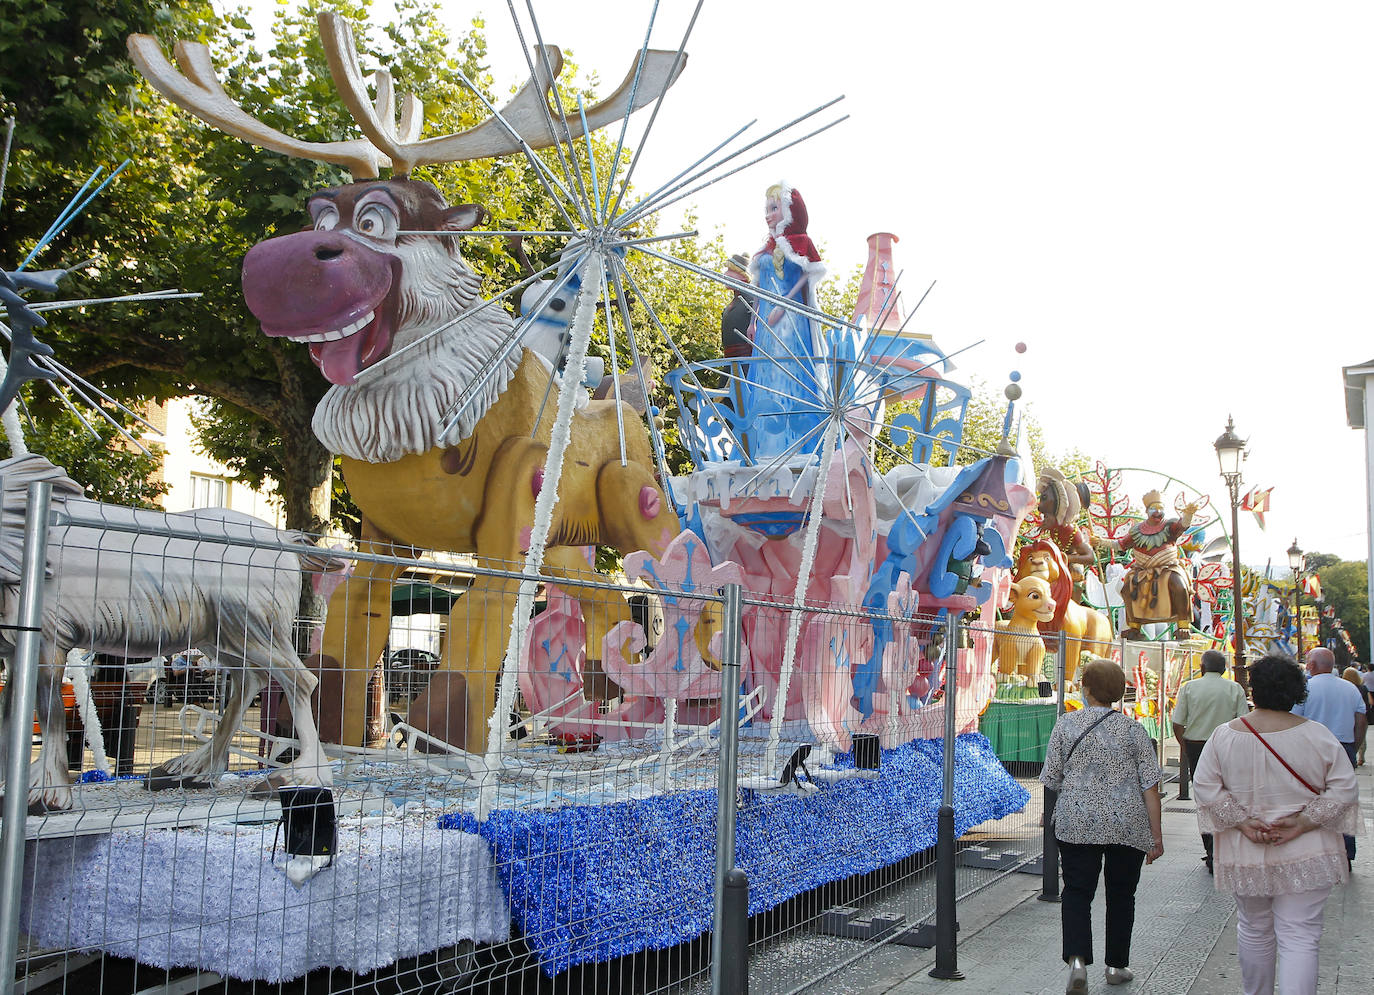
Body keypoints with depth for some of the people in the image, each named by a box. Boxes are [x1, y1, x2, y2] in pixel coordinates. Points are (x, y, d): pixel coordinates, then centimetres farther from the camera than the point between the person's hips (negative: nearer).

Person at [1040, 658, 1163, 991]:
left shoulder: (1066, 724, -3)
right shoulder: (1134, 730, -2)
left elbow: (1051, 779, 1)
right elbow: (1150, 786, -4)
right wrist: (1156, 834, 1)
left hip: (1078, 823, -1)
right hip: (1129, 827, 1)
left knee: (1077, 892, 4)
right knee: (1121, 895, 15)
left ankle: (1077, 959, -15)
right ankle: (1116, 965, 24)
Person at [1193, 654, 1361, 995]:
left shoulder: (1224, 736, -5)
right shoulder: (1318, 735, -7)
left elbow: (1205, 788, -6)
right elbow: (1344, 789, -6)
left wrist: (1242, 822, -6)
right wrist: (1303, 822, -9)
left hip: (1246, 855, 2)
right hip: (1306, 856, -2)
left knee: (1253, 929, 20)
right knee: (1299, 936, 0)